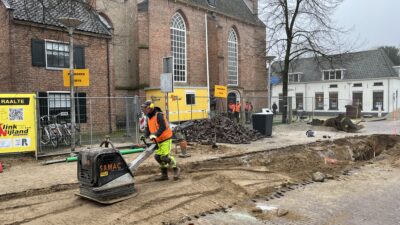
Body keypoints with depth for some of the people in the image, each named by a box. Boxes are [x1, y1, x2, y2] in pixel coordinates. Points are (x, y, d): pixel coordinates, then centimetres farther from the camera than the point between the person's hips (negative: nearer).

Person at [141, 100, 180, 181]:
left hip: (166, 139, -9)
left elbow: (163, 127, -28)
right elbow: (147, 129, 6)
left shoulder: (159, 115, -17)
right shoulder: (149, 118, 11)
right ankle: (164, 175, 20)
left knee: (165, 156, -13)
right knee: (158, 157, 8)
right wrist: (146, 136, -12)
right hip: (158, 141, 9)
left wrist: (156, 135, -38)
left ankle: (176, 169, 10)